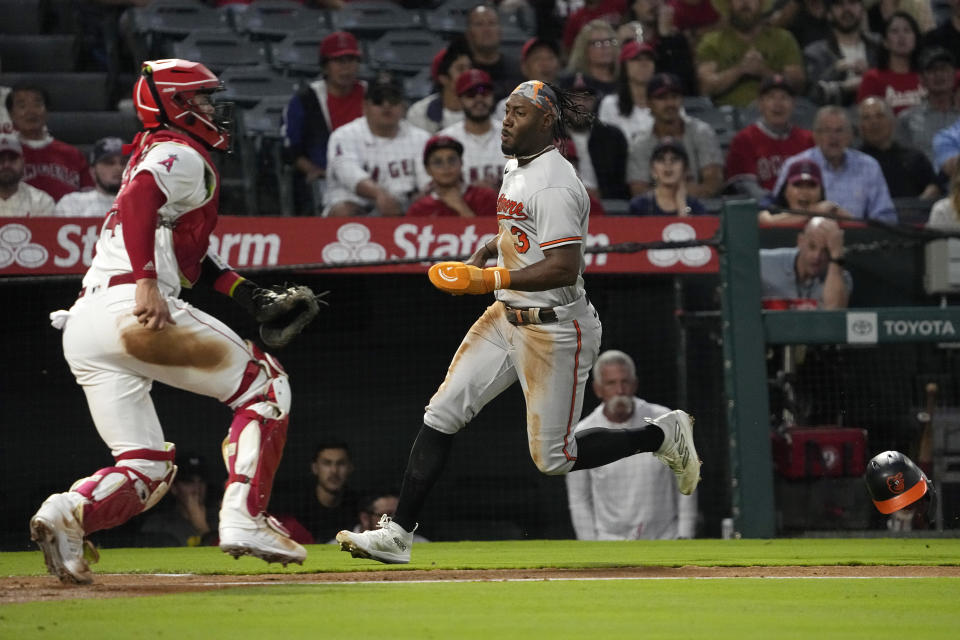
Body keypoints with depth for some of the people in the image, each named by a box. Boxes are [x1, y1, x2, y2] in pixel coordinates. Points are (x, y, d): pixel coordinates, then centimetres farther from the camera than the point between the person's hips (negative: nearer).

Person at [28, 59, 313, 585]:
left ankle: (69, 513, -18)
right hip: (129, 310, -9)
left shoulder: (155, 153, 31)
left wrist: (239, 289, 24)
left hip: (80, 329, 9)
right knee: (264, 384, 4)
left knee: (147, 469, 9)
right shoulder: (183, 156, 1)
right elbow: (137, 203, -19)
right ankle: (244, 519, -9)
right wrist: (147, 283, -30)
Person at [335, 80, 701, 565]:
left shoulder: (555, 185, -21)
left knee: (553, 460, -1)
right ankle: (397, 533, 0)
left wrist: (488, 279, -28)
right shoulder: (517, 167, 10)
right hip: (507, 318, 9)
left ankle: (664, 435, 18)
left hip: (555, 329, -9)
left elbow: (564, 269, -28)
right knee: (441, 415, -2)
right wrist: (486, 250, 11)